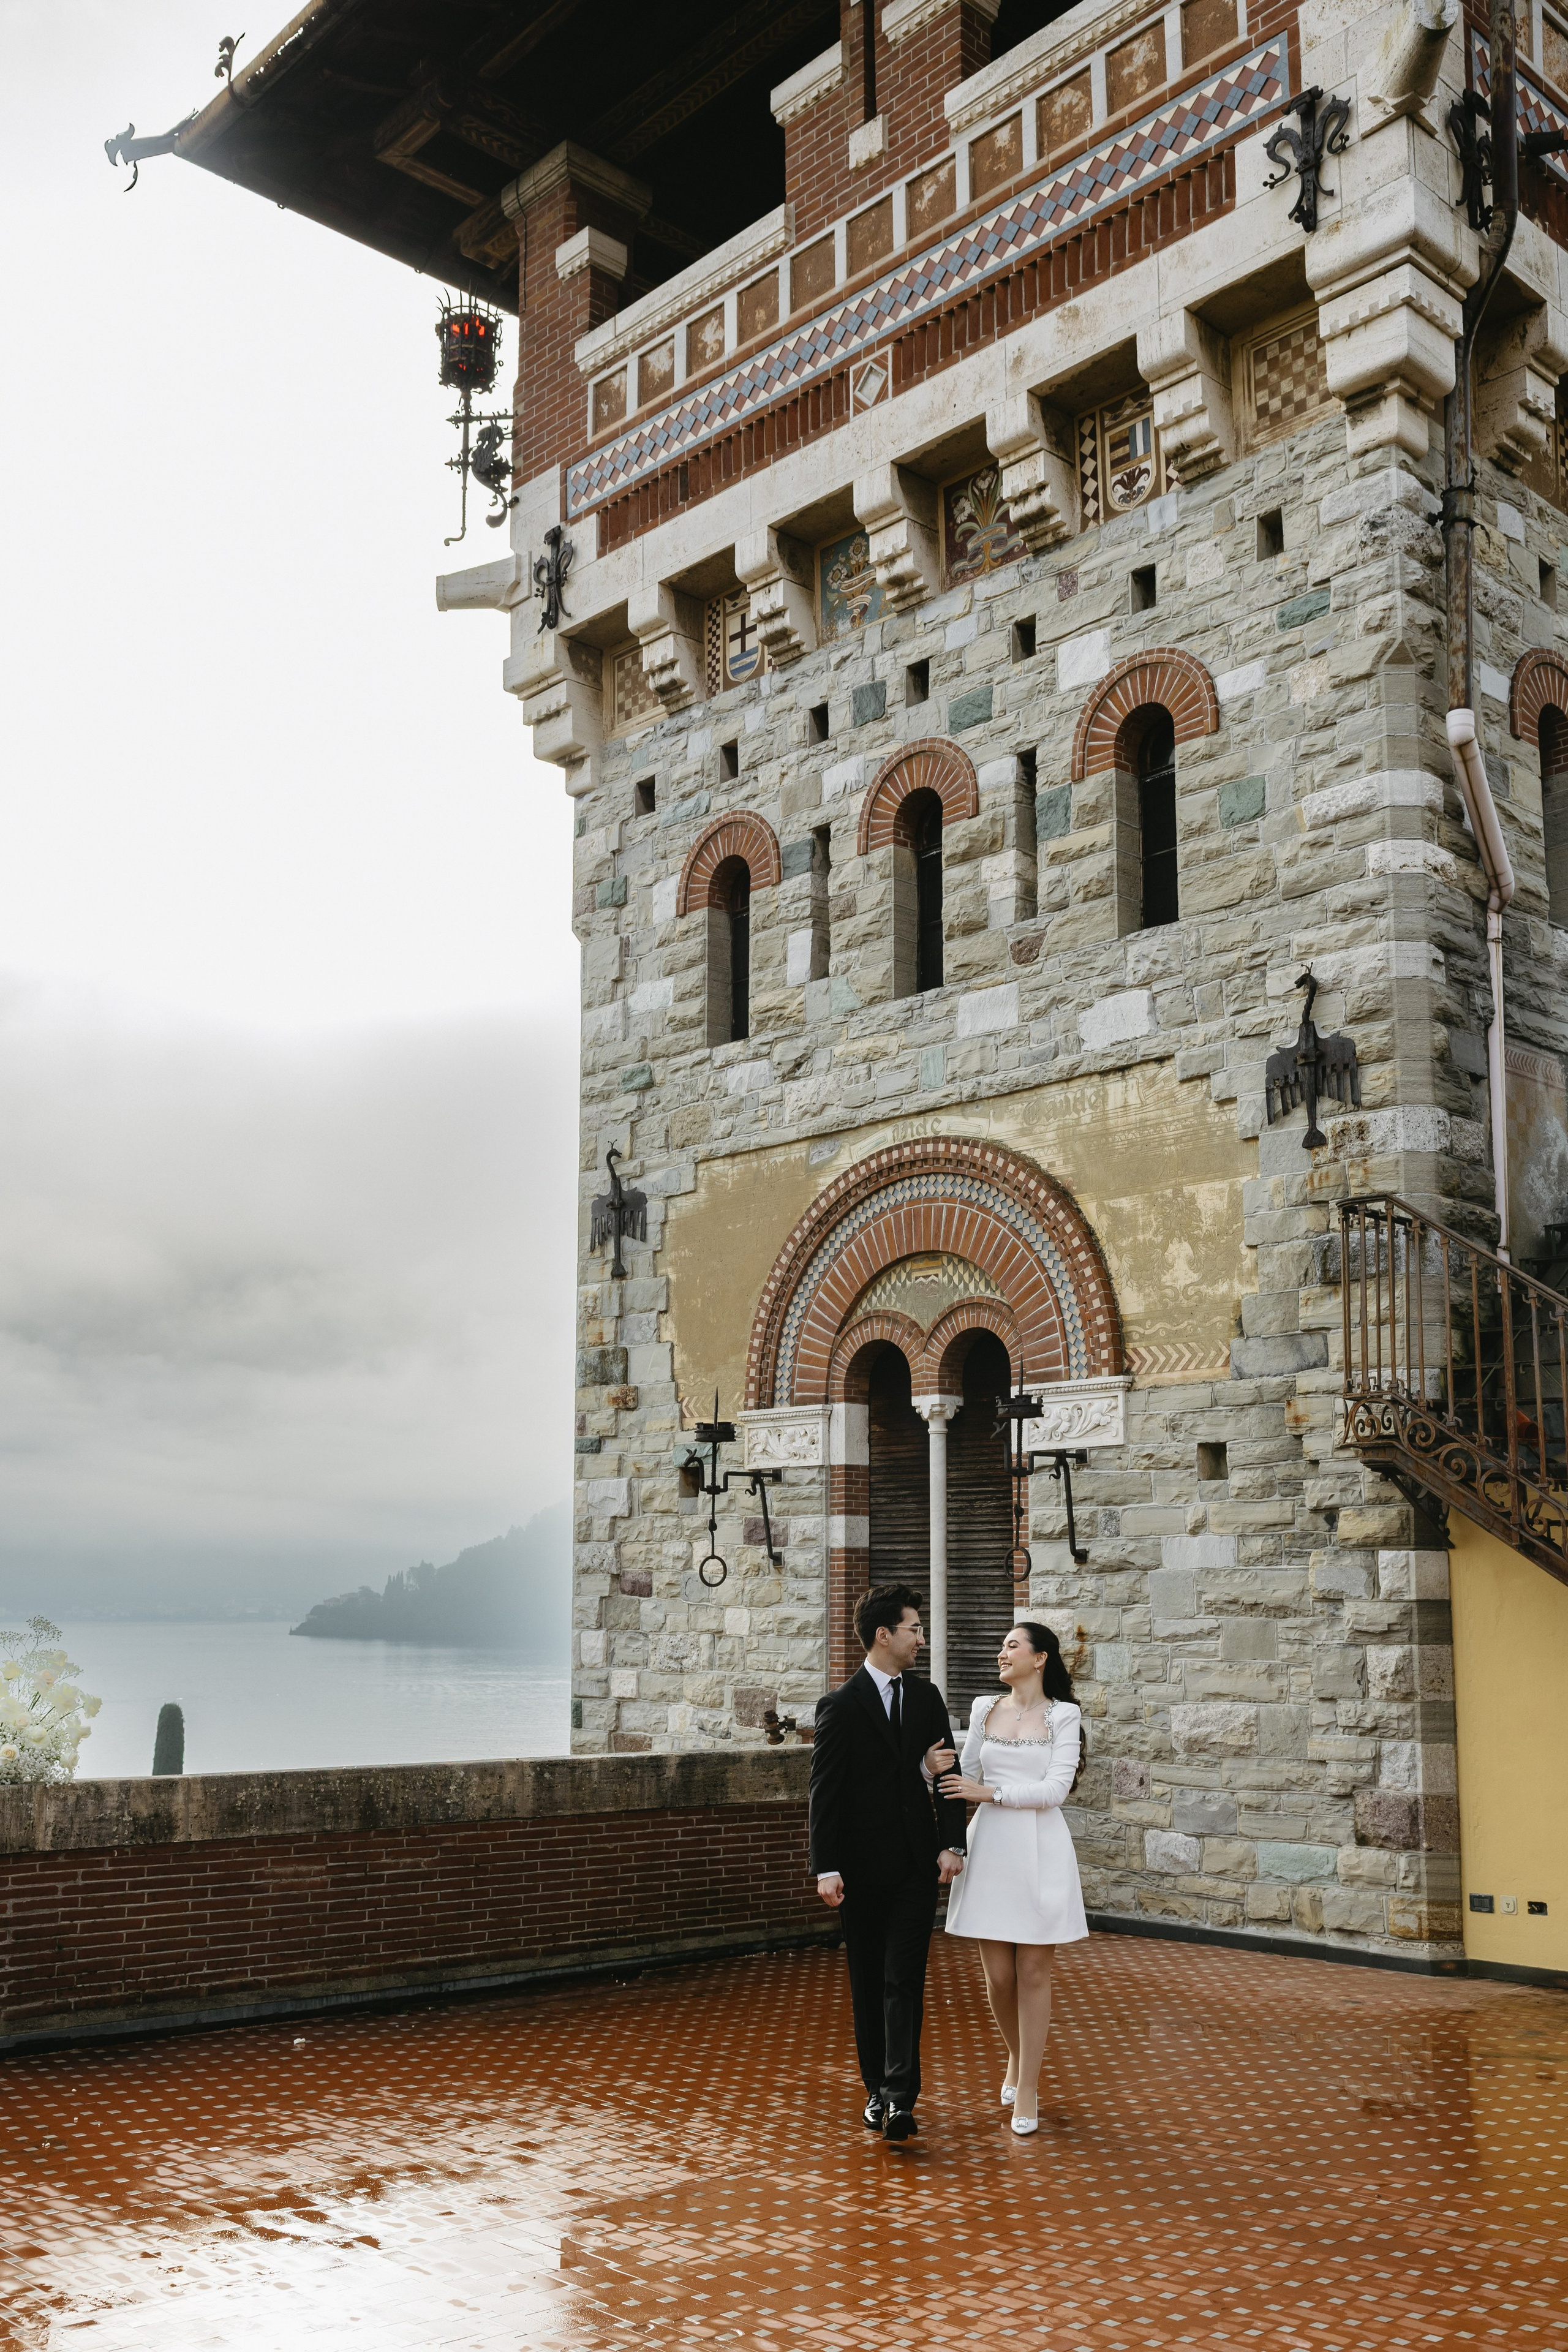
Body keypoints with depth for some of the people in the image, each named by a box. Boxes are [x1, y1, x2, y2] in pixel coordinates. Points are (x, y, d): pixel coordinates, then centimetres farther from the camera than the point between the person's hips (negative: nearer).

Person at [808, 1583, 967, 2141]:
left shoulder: (928, 1698, 7)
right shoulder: (841, 1706, -7)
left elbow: (948, 1774, 10)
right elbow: (824, 1794, -8)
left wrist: (951, 1845, -1)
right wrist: (826, 1869, -12)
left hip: (917, 1864, 2)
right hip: (863, 1865, -2)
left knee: (904, 1980, -6)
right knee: (867, 1983, 8)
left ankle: (900, 2095, -10)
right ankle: (878, 2089, 19)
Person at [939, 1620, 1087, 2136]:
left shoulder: (1062, 1716, -1)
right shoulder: (985, 1710, 9)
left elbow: (1056, 1787, -11)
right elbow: (966, 1779, 14)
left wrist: (991, 1792, -14)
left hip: (1040, 1850, -3)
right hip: (990, 1847, 3)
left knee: (1033, 1974, 0)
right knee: (998, 1976, 6)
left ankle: (1027, 2092, 10)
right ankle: (1016, 2058, 33)